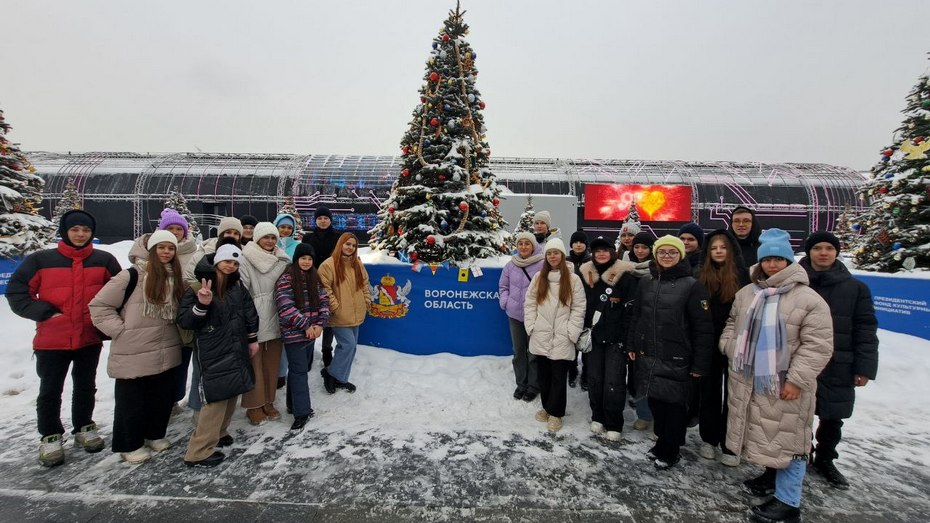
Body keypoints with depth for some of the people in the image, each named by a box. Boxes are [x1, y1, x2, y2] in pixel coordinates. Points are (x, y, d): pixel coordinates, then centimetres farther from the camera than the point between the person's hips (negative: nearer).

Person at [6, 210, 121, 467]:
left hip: (90, 337, 2)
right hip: (52, 339, -2)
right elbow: (16, 291, -3)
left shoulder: (104, 260, -2)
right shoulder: (41, 260, -7)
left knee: (86, 386, 16)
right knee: (50, 391, 9)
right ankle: (50, 437, 26)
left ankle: (84, 428, 33)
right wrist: (45, 312, -14)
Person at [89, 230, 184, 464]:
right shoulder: (132, 276, -13)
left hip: (167, 354, 5)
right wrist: (121, 331, -12)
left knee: (163, 397, 16)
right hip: (134, 354, -5)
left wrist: (174, 334, 4)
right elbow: (99, 306, -9)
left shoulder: (177, 279, 6)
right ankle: (129, 445, 28)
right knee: (131, 401, 10)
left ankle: (155, 434, 37)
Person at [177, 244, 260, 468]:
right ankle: (199, 452, 3)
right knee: (216, 398, -8)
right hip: (213, 353, -6)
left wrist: (252, 339, 13)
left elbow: (250, 312, 14)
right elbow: (184, 321, -10)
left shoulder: (237, 285, 6)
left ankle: (218, 432, 34)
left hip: (236, 349, 6)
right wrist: (201, 305, -28)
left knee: (232, 394, 14)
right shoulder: (198, 286, -9)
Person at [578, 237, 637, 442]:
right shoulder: (586, 275, 7)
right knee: (594, 379, 12)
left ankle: (613, 424, 14)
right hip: (593, 336, 4)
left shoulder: (625, 276, -6)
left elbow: (631, 309, -8)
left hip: (615, 338, -4)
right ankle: (597, 417, 29)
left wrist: (625, 338, -11)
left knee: (614, 382, -1)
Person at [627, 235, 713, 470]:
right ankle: (662, 441, 35)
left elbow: (703, 328, -10)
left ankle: (670, 451, 26)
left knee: (674, 405, 7)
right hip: (648, 356, 4)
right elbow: (636, 317, 14)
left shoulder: (691, 286, -9)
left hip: (676, 360, -4)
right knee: (655, 401, 14)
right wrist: (632, 346, 12)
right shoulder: (645, 283, 6)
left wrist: (700, 363, -11)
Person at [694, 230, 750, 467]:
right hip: (709, 343, 2)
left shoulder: (742, 274, -4)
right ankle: (709, 439, 26)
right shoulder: (701, 276, 1)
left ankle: (730, 445, 21)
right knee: (709, 392, 12)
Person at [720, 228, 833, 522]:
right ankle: (772, 473, 42)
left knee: (787, 438, 3)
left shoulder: (809, 299, -11)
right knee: (763, 433, 21)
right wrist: (731, 348, 2)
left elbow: (817, 345, -14)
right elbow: (732, 325, 18)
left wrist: (796, 379, -18)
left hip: (784, 384, -6)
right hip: (748, 379, 6)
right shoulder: (746, 294, 6)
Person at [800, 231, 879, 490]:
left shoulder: (855, 287, 2)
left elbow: (865, 330, 1)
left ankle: (824, 460, 37)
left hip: (837, 368, 2)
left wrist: (865, 367, -4)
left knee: (832, 419, 15)